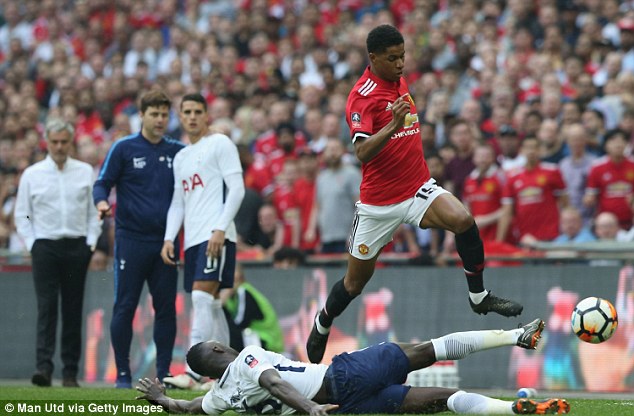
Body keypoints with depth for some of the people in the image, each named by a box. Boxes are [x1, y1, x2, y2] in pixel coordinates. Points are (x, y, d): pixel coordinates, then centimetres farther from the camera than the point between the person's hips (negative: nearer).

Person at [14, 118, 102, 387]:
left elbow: (95, 210, 12)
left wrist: (91, 241, 2)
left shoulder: (85, 172, 9)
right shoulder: (32, 175, 6)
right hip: (45, 245, -1)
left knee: (73, 311, 1)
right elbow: (22, 215, 9)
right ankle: (44, 368, -18)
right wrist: (31, 244, 0)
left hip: (77, 247, 1)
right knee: (47, 307, -12)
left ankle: (70, 373, 4)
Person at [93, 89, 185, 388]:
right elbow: (102, 183, 0)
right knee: (125, 306, -2)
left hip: (165, 240, 3)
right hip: (131, 239, -3)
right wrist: (101, 201, -22)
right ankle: (123, 373, 4)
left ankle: (163, 372, 10)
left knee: (166, 307, 3)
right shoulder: (124, 148, 0)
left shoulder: (177, 151, 10)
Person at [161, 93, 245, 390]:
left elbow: (237, 189, -8)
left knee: (201, 298, -19)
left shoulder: (220, 144, 0)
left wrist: (220, 229, -18)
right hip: (192, 239, 8)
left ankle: (193, 374, -27)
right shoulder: (180, 157, 23)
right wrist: (169, 238, 8)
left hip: (216, 235, -8)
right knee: (211, 305, 8)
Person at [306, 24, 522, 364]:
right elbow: (362, 152, -30)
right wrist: (393, 125, -43)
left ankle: (479, 296, -9)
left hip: (418, 188, 5)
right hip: (379, 201, -5)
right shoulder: (362, 96, -16)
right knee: (356, 281, 7)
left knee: (463, 221, -24)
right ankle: (322, 326, 35)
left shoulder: (400, 82, 8)